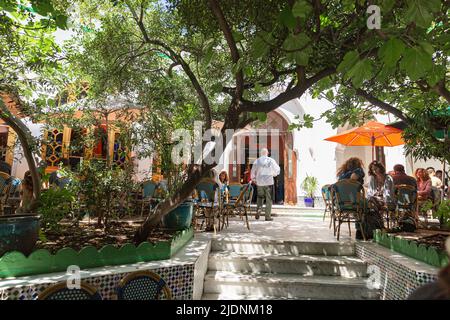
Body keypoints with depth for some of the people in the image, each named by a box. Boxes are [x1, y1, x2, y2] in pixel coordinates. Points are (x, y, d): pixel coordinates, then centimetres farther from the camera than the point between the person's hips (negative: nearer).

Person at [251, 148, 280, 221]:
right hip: (269, 182, -2)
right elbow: (277, 170, 5)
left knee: (260, 197, 20)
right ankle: (268, 216, 6)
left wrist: (253, 179, 20)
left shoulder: (257, 161, -1)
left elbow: (253, 171, 4)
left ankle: (258, 209, 0)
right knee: (269, 199, 5)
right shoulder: (271, 160, -4)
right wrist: (274, 174, 26)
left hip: (259, 182, 2)